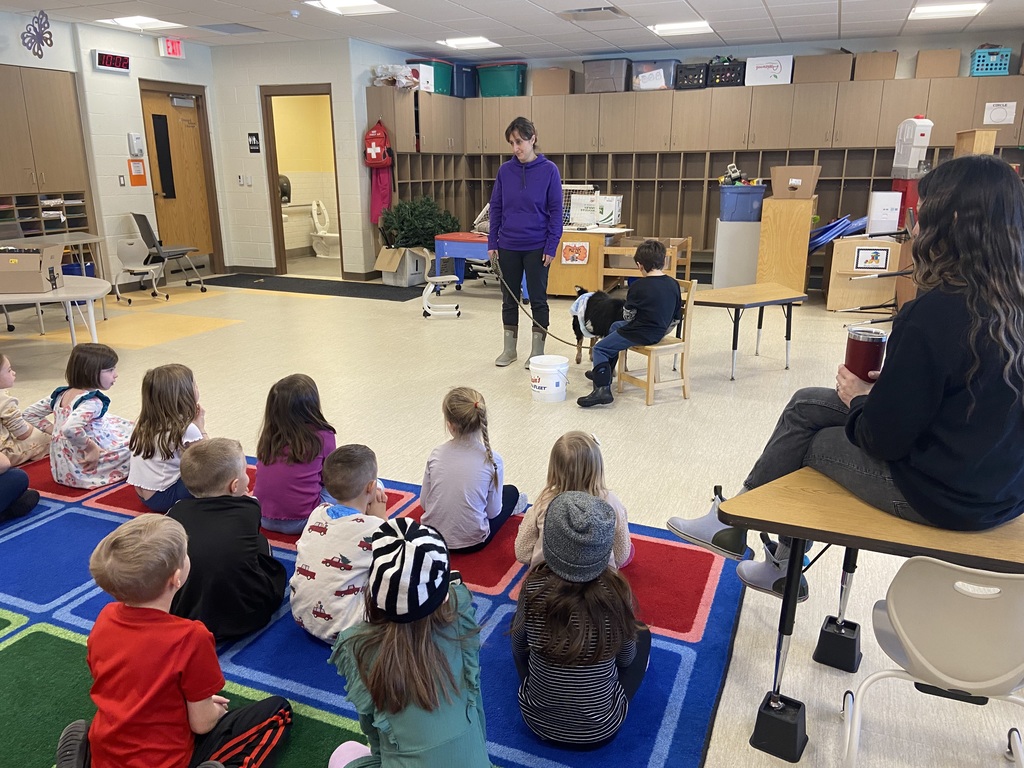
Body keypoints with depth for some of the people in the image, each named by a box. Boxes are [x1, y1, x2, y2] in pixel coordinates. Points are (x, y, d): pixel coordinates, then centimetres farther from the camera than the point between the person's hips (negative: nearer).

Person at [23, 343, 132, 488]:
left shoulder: (61, 393, 4)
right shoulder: (92, 402, -25)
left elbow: (30, 413, 15)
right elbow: (70, 428, -42)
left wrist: (53, 430, 12)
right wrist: (91, 447, -28)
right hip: (85, 468, -8)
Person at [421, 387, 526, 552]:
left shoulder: (436, 455, -13)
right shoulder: (492, 461, -18)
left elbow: (423, 502, -3)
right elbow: (493, 512, -9)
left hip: (431, 535, 3)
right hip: (471, 542, -3)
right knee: (511, 492, 22)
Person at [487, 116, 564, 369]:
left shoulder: (549, 170, -6)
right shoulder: (505, 170, 2)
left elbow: (556, 211, -6)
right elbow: (496, 208, 6)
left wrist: (552, 246, -11)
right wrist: (492, 243, 1)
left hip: (537, 247, -3)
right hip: (508, 246, 3)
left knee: (538, 298, 5)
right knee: (509, 298, 11)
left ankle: (537, 351, 16)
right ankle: (509, 349, 23)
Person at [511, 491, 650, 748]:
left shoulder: (534, 585, -22)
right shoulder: (616, 590, -23)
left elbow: (518, 645, -2)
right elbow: (626, 658, -4)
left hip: (538, 721, 1)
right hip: (601, 729, -1)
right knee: (642, 635, 22)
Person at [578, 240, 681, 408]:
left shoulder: (638, 286, -18)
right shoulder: (673, 284, 0)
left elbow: (628, 315, -8)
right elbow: (676, 317, 6)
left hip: (640, 334, -8)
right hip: (659, 332, 8)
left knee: (599, 349, 2)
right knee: (615, 326, 30)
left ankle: (602, 388, -17)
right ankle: (604, 373, 40)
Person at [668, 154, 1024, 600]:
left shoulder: (933, 314, -26)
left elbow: (885, 437, -20)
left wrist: (858, 398, -2)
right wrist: (892, 382, 4)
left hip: (945, 497, -7)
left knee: (810, 438, 12)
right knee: (807, 404, 13)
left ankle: (734, 523, 34)